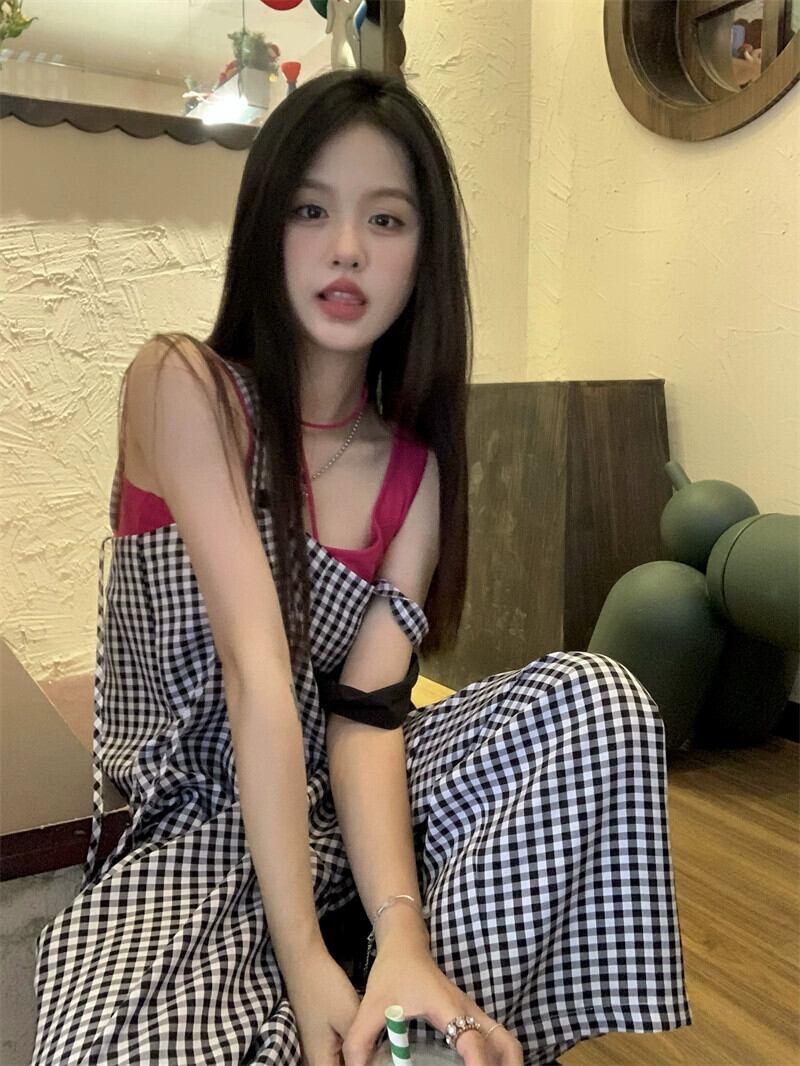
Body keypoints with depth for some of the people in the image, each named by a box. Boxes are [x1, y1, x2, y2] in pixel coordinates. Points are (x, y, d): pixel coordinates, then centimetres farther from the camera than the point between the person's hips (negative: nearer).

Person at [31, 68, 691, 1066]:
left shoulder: (415, 465, 0)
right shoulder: (182, 383, -13)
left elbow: (367, 709, -12)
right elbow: (257, 668, -24)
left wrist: (403, 939, -28)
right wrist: (303, 958, -25)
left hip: (344, 797, 5)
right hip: (197, 819, -4)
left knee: (594, 695, -18)